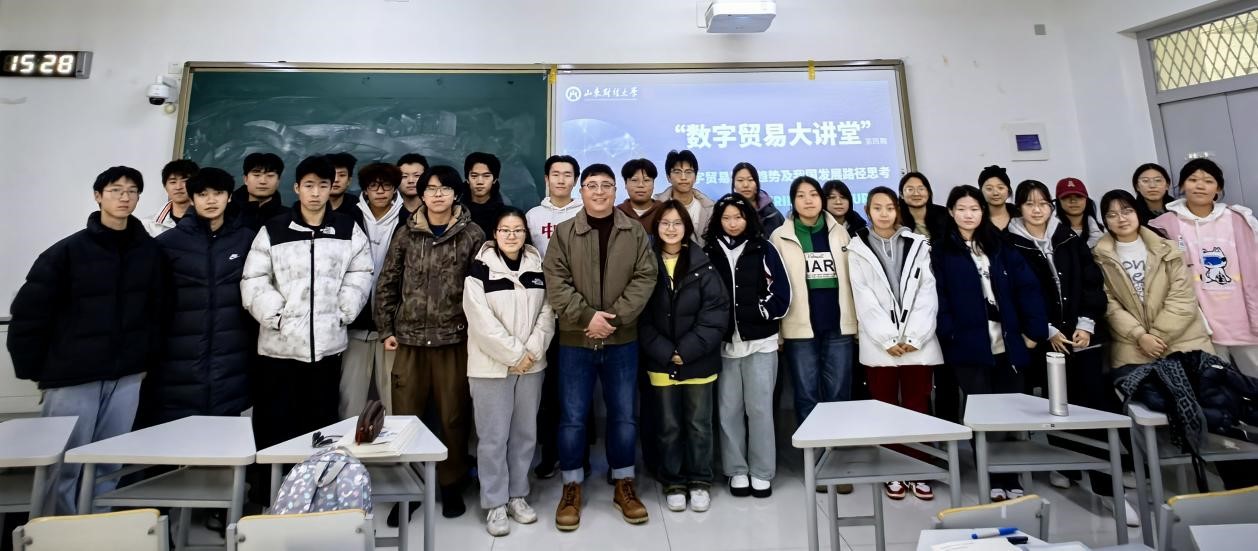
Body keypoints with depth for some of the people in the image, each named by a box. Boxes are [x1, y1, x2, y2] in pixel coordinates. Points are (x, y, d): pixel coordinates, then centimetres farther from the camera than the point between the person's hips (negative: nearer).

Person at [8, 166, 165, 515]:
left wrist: (150, 359, 3)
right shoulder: (68, 250, -5)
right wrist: (34, 368, -2)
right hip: (72, 376, -2)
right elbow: (28, 312, -3)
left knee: (110, 464, 12)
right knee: (64, 466, 5)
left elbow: (156, 310, 4)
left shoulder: (149, 250, 2)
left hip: (126, 377, 2)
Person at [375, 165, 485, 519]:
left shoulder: (472, 235, -1)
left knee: (453, 417, 7)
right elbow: (386, 284, 8)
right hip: (409, 338, 2)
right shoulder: (407, 234, 6)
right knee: (404, 416, 10)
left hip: (455, 339, -2)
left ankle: (451, 485, 26)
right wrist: (386, 330, 5)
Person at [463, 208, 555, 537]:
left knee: (525, 433, 12)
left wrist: (532, 351, -11)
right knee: (494, 436, 2)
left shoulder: (538, 267, 7)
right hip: (491, 365, -4)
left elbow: (547, 313, 2)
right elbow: (482, 320, -13)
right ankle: (494, 504, 18)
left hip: (532, 364, 4)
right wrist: (514, 354, -15)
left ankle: (518, 496, 28)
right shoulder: (480, 270, -6)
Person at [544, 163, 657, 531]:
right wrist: (587, 315, -18)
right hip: (575, 341, -1)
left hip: (622, 341, 1)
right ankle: (572, 489, 25)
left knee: (623, 415, 11)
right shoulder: (564, 233, 1)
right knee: (572, 417, 7)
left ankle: (624, 486, 29)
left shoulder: (635, 233, 4)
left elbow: (645, 278, -4)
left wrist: (615, 316, -15)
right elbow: (555, 283, -7)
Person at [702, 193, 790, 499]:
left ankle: (762, 472, 19)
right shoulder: (709, 252, 5)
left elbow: (782, 292, 1)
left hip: (760, 341, -1)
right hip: (724, 342, 1)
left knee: (759, 408, 4)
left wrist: (755, 313, -8)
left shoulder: (763, 249, 4)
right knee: (729, 409, 6)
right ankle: (737, 471, 21)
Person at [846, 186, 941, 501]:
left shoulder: (918, 245, 9)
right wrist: (888, 339, -10)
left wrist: (914, 337, -9)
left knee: (918, 408, 6)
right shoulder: (857, 249, 4)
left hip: (918, 342, 1)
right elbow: (864, 299, -3)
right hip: (879, 343, -1)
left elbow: (927, 293, 1)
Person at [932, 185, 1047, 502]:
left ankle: (1010, 480, 23)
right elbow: (939, 298, -6)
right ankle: (996, 482, 16)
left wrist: (1034, 330, -2)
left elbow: (1027, 287, 6)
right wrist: (949, 336, -14)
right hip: (968, 346, -3)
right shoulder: (941, 251, 1)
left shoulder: (1000, 247, 11)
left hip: (1007, 343, 4)